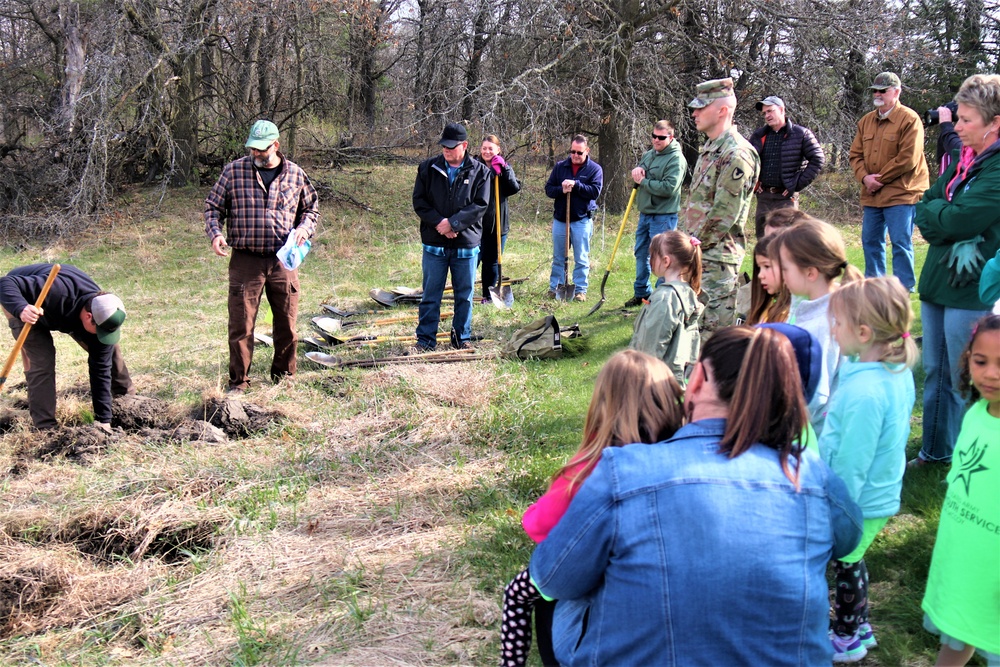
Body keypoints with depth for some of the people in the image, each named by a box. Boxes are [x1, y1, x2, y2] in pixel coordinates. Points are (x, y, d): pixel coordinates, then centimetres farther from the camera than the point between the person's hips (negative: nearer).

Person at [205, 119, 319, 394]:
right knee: (241, 324, -1)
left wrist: (304, 229, -2)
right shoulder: (234, 171, 2)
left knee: (287, 323, 8)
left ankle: (284, 377, 24)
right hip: (245, 260, -2)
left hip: (283, 261, 2)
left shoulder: (295, 174, 6)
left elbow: (311, 208, 19)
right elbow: (213, 206, 9)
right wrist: (215, 233, -9)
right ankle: (239, 381, 11)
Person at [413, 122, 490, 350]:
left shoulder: (479, 172, 0)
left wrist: (453, 223, -16)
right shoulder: (428, 168, 3)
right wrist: (439, 222, -13)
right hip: (434, 243, 0)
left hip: (466, 244, 0)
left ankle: (461, 338, 23)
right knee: (431, 295, 5)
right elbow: (418, 201, 1)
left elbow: (480, 205, -6)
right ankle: (425, 339, 13)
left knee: (465, 295, 9)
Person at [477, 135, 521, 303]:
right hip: (476, 222, -3)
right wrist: (492, 170, -21)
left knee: (492, 262, 12)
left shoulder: (505, 167, 8)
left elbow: (515, 188, -7)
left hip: (498, 224, 3)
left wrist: (504, 168, -15)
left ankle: (488, 297, 22)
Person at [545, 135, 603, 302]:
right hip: (560, 219, 3)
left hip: (582, 220, -3)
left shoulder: (595, 169, 0)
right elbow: (548, 189, 4)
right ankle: (555, 288, 18)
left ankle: (580, 290, 9)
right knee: (558, 258, 10)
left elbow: (595, 192, -12)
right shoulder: (560, 166, 7)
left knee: (581, 259, 2)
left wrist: (575, 185, -21)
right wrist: (561, 190, -16)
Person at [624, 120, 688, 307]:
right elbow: (639, 174, 22)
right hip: (645, 213, 9)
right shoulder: (649, 154, 12)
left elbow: (668, 188, -24)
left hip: (663, 216, -9)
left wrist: (643, 181, -14)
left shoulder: (676, 159, -13)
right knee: (641, 253, 16)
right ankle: (641, 293, 28)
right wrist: (637, 171, -3)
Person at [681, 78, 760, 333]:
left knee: (715, 325, -5)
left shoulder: (737, 154, -16)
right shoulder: (710, 148, 15)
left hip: (717, 256, -10)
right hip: (698, 253, 10)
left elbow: (724, 214, -20)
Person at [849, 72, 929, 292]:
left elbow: (908, 159, -15)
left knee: (901, 243, -6)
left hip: (900, 194, -7)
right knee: (870, 241, 12)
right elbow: (856, 154, 11)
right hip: (872, 195, 7)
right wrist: (865, 177, -8)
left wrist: (879, 179, -12)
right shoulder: (866, 121, 13)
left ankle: (904, 288, 2)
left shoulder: (909, 119, -9)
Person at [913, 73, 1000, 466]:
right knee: (935, 372, 19)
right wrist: (942, 213, -10)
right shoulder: (964, 159, 9)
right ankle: (935, 451, 33)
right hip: (939, 282, 9)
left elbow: (957, 219, -24)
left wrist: (934, 210, -5)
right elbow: (924, 209, 10)